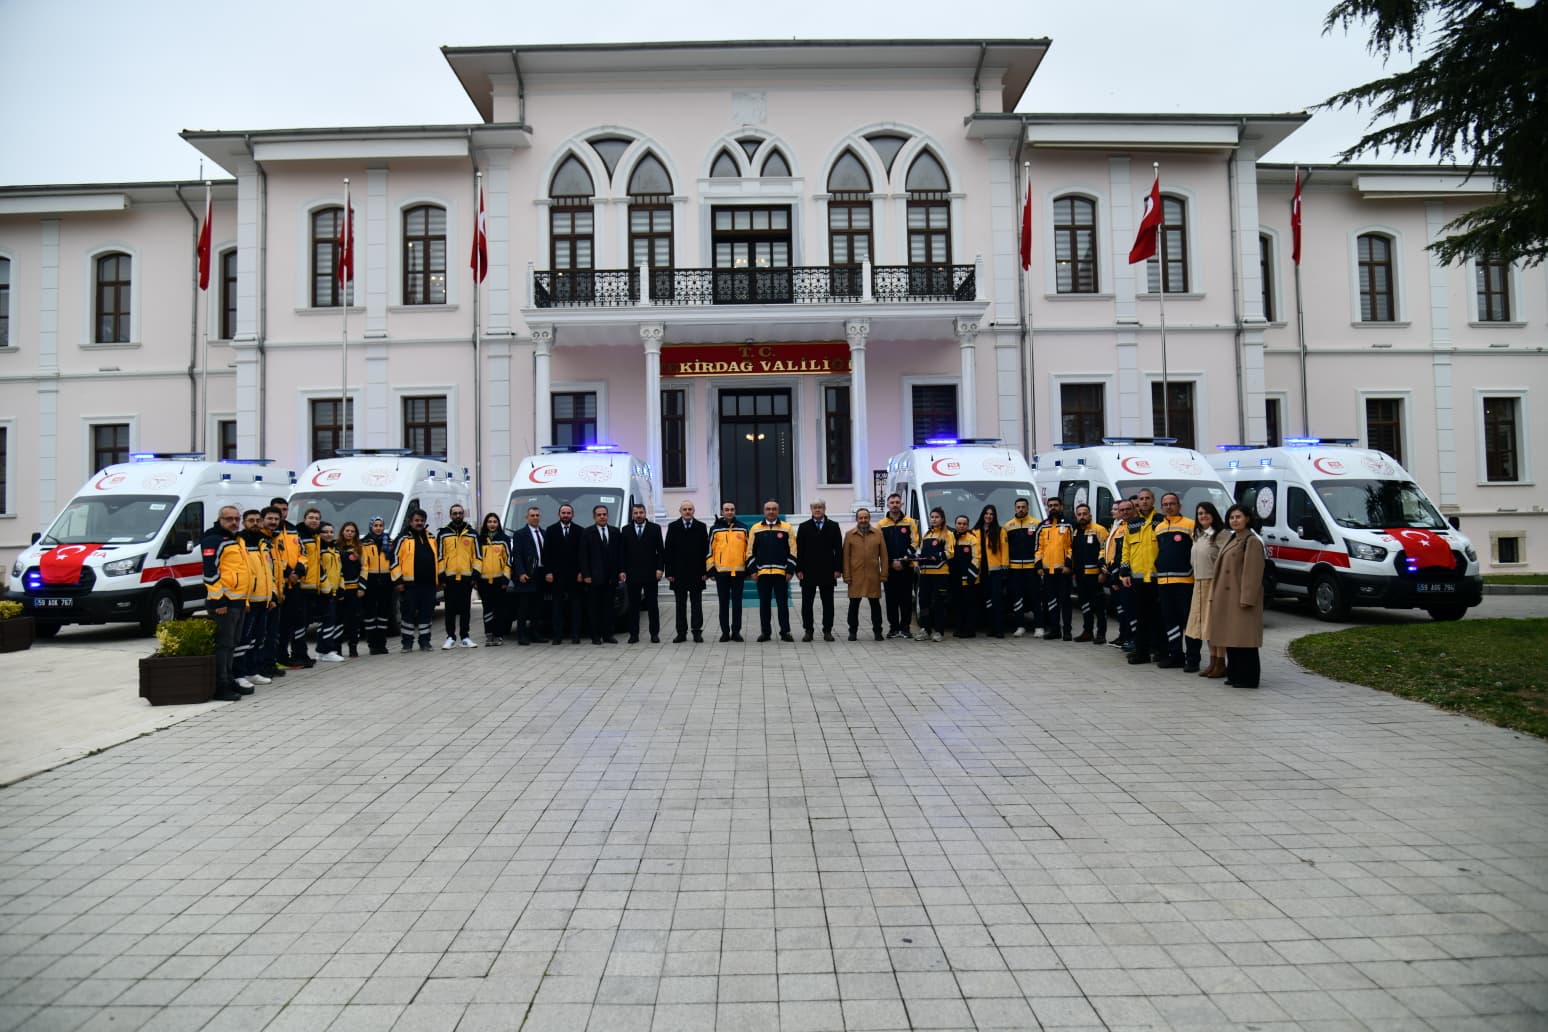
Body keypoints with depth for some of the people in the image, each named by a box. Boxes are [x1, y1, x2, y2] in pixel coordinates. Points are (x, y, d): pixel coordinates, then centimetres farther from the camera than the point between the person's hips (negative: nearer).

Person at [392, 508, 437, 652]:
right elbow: (395, 559, -4)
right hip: (409, 583, -4)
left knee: (427, 613, 7)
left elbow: (437, 557, 22)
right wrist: (398, 580, -9)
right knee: (408, 613, 0)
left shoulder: (431, 538, 17)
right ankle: (407, 643, 9)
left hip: (428, 583, 4)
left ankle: (425, 641, 16)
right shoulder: (403, 538, 1)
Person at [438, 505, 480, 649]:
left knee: (465, 609, 5)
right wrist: (441, 576, -2)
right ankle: (451, 637, 9)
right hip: (449, 578, -1)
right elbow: (439, 556, 4)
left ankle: (464, 637, 12)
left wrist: (475, 575, -2)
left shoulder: (472, 534, 8)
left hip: (466, 578, 1)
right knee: (450, 610, 3)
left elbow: (477, 556, 7)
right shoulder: (443, 534, 5)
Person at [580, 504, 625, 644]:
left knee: (609, 606, 6)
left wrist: (621, 571, 2)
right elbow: (583, 556, -2)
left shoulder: (615, 532, 11)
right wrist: (586, 575, -9)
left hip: (611, 576, 3)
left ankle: (608, 634, 10)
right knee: (595, 607, 1)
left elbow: (620, 553, 11)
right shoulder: (587, 533, 1)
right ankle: (596, 636, 4)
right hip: (595, 577, -3)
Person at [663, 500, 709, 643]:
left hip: (696, 573, -1)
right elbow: (667, 551, 2)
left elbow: (706, 550, 1)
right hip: (678, 573, 1)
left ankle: (697, 631, 7)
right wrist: (669, 572, -5)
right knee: (680, 605, 6)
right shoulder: (673, 527, 5)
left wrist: (705, 571, -5)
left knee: (696, 604, 3)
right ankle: (681, 632, 11)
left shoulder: (701, 527, 4)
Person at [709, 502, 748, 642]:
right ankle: (725, 632, 10)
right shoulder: (715, 529, 4)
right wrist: (711, 570, -1)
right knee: (724, 603, 5)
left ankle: (736, 631, 10)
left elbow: (748, 548, 11)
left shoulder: (742, 529, 7)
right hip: (721, 571, -1)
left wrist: (748, 568, 7)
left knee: (737, 603, 4)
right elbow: (710, 549, 4)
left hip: (738, 571, 1)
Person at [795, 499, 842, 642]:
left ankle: (827, 631, 12)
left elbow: (838, 549, 3)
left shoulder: (833, 526, 6)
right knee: (807, 603, 3)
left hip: (827, 571, 0)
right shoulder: (804, 527, 6)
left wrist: (837, 568, -5)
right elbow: (799, 550, 2)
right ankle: (808, 630, 10)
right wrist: (798, 569, -5)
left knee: (828, 603, 5)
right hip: (808, 571, 0)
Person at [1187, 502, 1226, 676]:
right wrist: (1196, 579, 13)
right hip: (1199, 583, 8)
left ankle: (1220, 664, -2)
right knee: (1204, 622, 9)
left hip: (1214, 582, -8)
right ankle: (1213, 662, 15)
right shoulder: (1197, 536, 16)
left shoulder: (1219, 536, -10)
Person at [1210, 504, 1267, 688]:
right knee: (1231, 637, 11)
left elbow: (1253, 572, -15)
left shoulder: (1252, 542, -9)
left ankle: (1248, 678, -2)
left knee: (1244, 638, -6)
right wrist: (1214, 595, 14)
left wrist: (1246, 598, -20)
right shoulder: (1231, 540, 18)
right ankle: (1234, 674, 18)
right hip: (1227, 599, 9)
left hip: (1241, 598, -9)